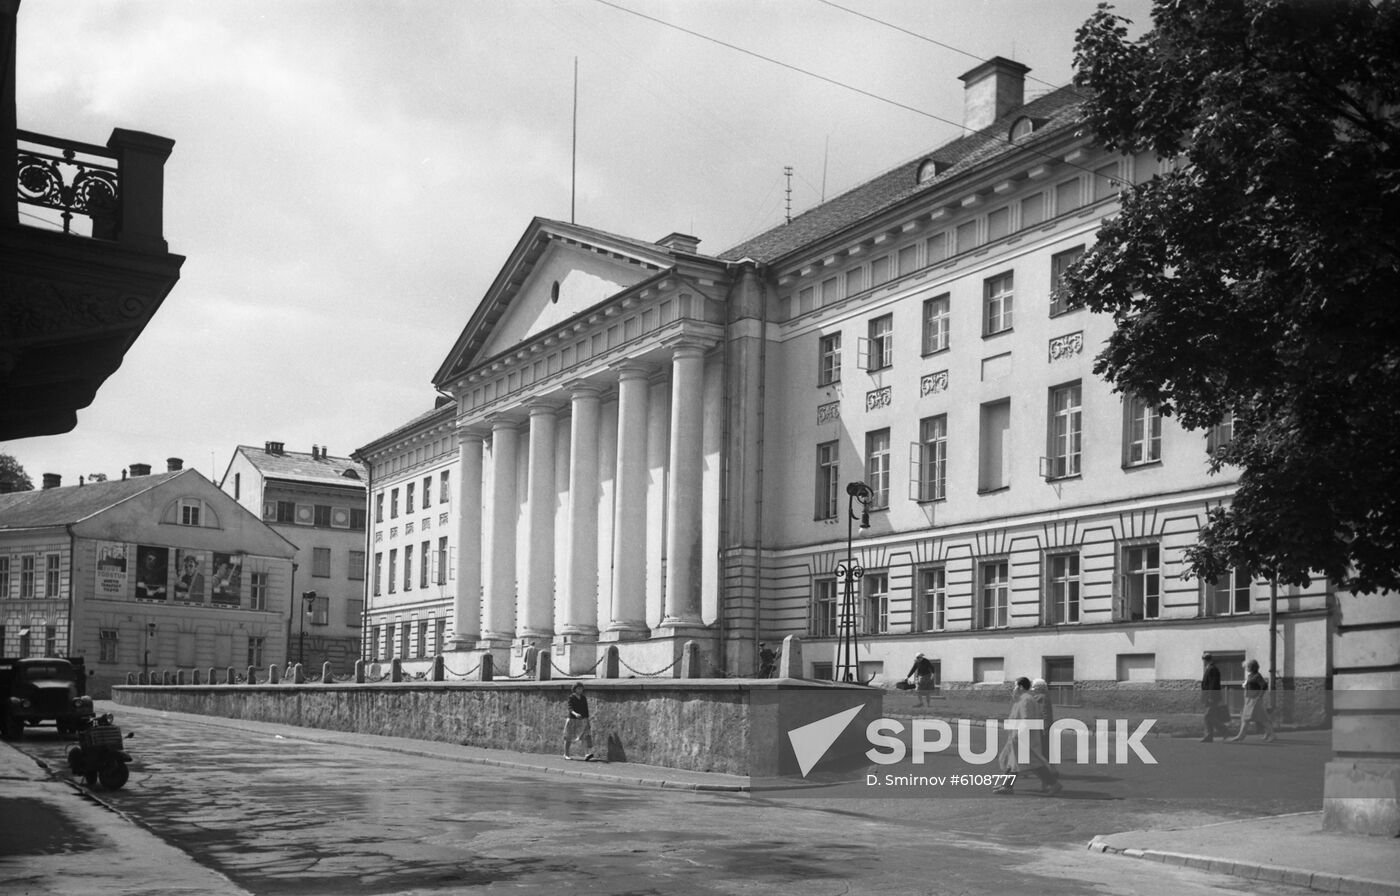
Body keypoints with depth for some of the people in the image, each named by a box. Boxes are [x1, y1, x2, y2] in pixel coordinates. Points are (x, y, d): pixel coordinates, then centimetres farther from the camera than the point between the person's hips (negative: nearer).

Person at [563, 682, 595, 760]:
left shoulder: (584, 698, 7)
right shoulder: (571, 698, -7)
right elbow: (570, 708, -20)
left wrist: (588, 721, 14)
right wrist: (575, 714, -39)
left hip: (583, 720, 3)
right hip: (572, 719, -3)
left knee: (586, 735, -16)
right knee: (569, 738, 8)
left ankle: (589, 753, -28)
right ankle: (566, 754, 25)